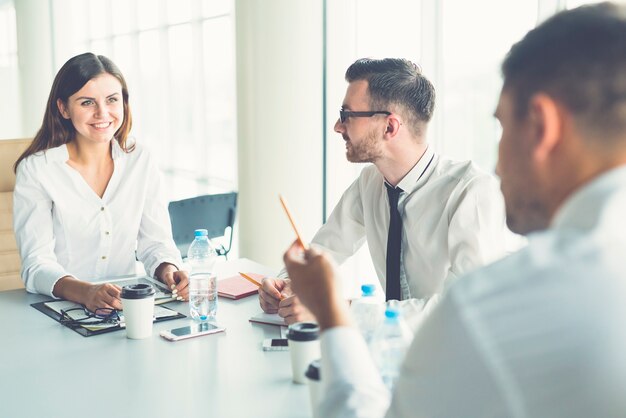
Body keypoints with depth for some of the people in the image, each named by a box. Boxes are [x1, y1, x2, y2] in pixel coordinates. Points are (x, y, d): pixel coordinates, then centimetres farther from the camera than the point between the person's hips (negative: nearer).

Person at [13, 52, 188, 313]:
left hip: (128, 306, 2)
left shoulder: (141, 162, 7)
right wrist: (85, 292, -30)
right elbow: (36, 264, -11)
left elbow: (155, 241, 8)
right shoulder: (35, 170, -5)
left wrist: (168, 270, -15)